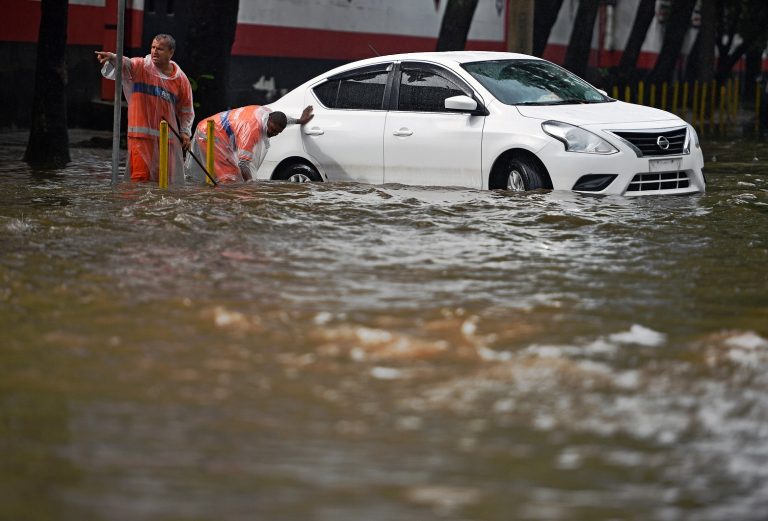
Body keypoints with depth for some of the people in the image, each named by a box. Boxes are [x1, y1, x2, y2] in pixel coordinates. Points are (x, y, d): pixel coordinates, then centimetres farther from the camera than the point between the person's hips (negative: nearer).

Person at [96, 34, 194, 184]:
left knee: (167, 180, 6)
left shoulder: (181, 79, 5)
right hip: (141, 136, -2)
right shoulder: (140, 67, -1)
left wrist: (185, 132, 4)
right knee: (140, 178, -9)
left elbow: (186, 109, 14)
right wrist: (112, 58, -43)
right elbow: (125, 63, -22)